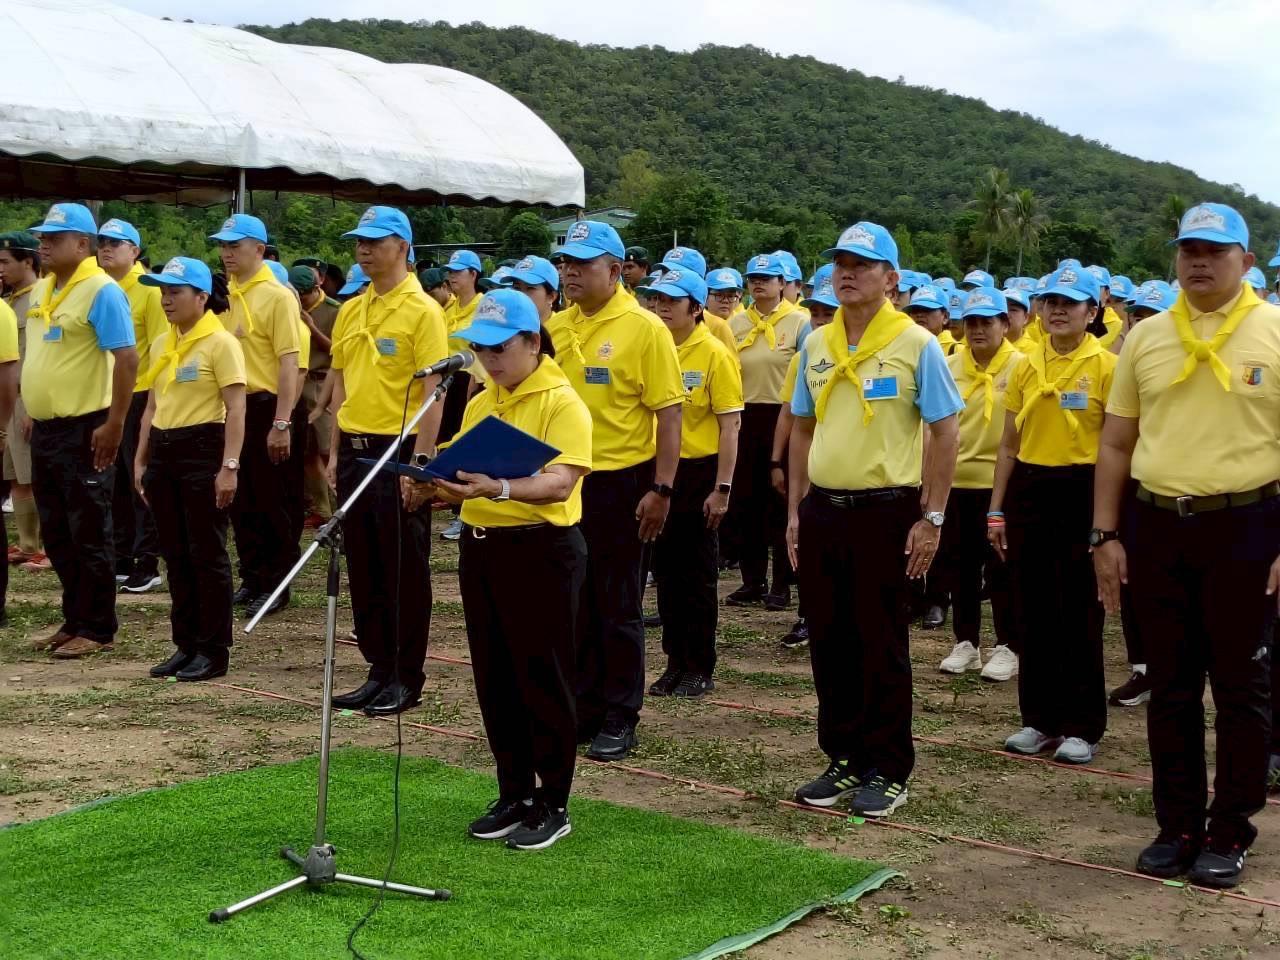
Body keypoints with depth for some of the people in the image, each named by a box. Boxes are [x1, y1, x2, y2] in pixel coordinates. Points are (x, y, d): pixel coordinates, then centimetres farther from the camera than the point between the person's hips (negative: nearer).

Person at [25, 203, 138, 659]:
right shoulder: (43, 289, 13)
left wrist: (114, 424, -21)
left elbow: (127, 359, -19)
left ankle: (97, 630, 9)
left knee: (88, 534, -1)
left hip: (84, 431, -9)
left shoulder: (101, 291, -14)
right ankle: (74, 621, 24)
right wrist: (34, 415, 19)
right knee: (57, 534, 14)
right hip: (45, 429, 9)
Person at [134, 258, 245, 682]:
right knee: (175, 555, 10)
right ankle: (185, 644, 19)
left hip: (203, 450, -7)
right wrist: (140, 460, 15)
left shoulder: (220, 343, -9)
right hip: (163, 452, 7)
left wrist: (229, 466, -19)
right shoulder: (161, 345, 13)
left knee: (207, 554, -2)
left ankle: (214, 651, 6)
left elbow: (236, 410, -13)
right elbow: (152, 407, 19)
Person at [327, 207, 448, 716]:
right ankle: (380, 669, 22)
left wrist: (419, 462, -19)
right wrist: (335, 453, 12)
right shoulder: (350, 311, 12)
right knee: (364, 571, 12)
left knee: (405, 572, 2)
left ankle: (407, 678, 11)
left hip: (398, 452, -7)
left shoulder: (422, 311, -9)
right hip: (354, 451, 7)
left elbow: (432, 391, -13)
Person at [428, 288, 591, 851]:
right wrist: (447, 484, -4)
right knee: (495, 680, 11)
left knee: (543, 679, 0)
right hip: (481, 547, 7)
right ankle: (514, 794, 24)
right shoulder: (479, 404, 13)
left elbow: (559, 483, -22)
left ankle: (553, 805, 12)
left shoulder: (562, 403, -10)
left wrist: (499, 487, -38)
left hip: (542, 550, -7)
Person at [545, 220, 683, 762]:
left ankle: (620, 719, 14)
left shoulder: (643, 328, -9)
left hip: (620, 481, -5)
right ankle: (583, 708, 24)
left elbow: (668, 412, -10)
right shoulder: (556, 327, 7)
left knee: (618, 605, 3)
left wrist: (661, 489, -15)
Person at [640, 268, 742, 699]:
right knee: (665, 569, 11)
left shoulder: (715, 354, -9)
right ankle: (675, 661, 22)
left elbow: (730, 425, -11)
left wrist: (722, 488, -15)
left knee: (697, 573, 4)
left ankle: (700, 668, 14)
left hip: (698, 472, -5)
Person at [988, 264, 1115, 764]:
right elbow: (1009, 444, 12)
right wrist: (996, 510, 8)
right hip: (1029, 489, 5)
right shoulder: (1026, 368, 9)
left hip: (1082, 491, -5)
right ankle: (1040, 718, 21)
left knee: (1079, 614, 2)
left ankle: (1083, 727, 13)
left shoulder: (1106, 367, -5)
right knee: (1033, 610, 9)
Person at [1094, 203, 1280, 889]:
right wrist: (1105, 535, 5)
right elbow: (1117, 445, 10)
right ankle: (1178, 826, 22)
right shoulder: (1146, 338, 7)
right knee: (1171, 685, 10)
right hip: (1157, 526, 3)